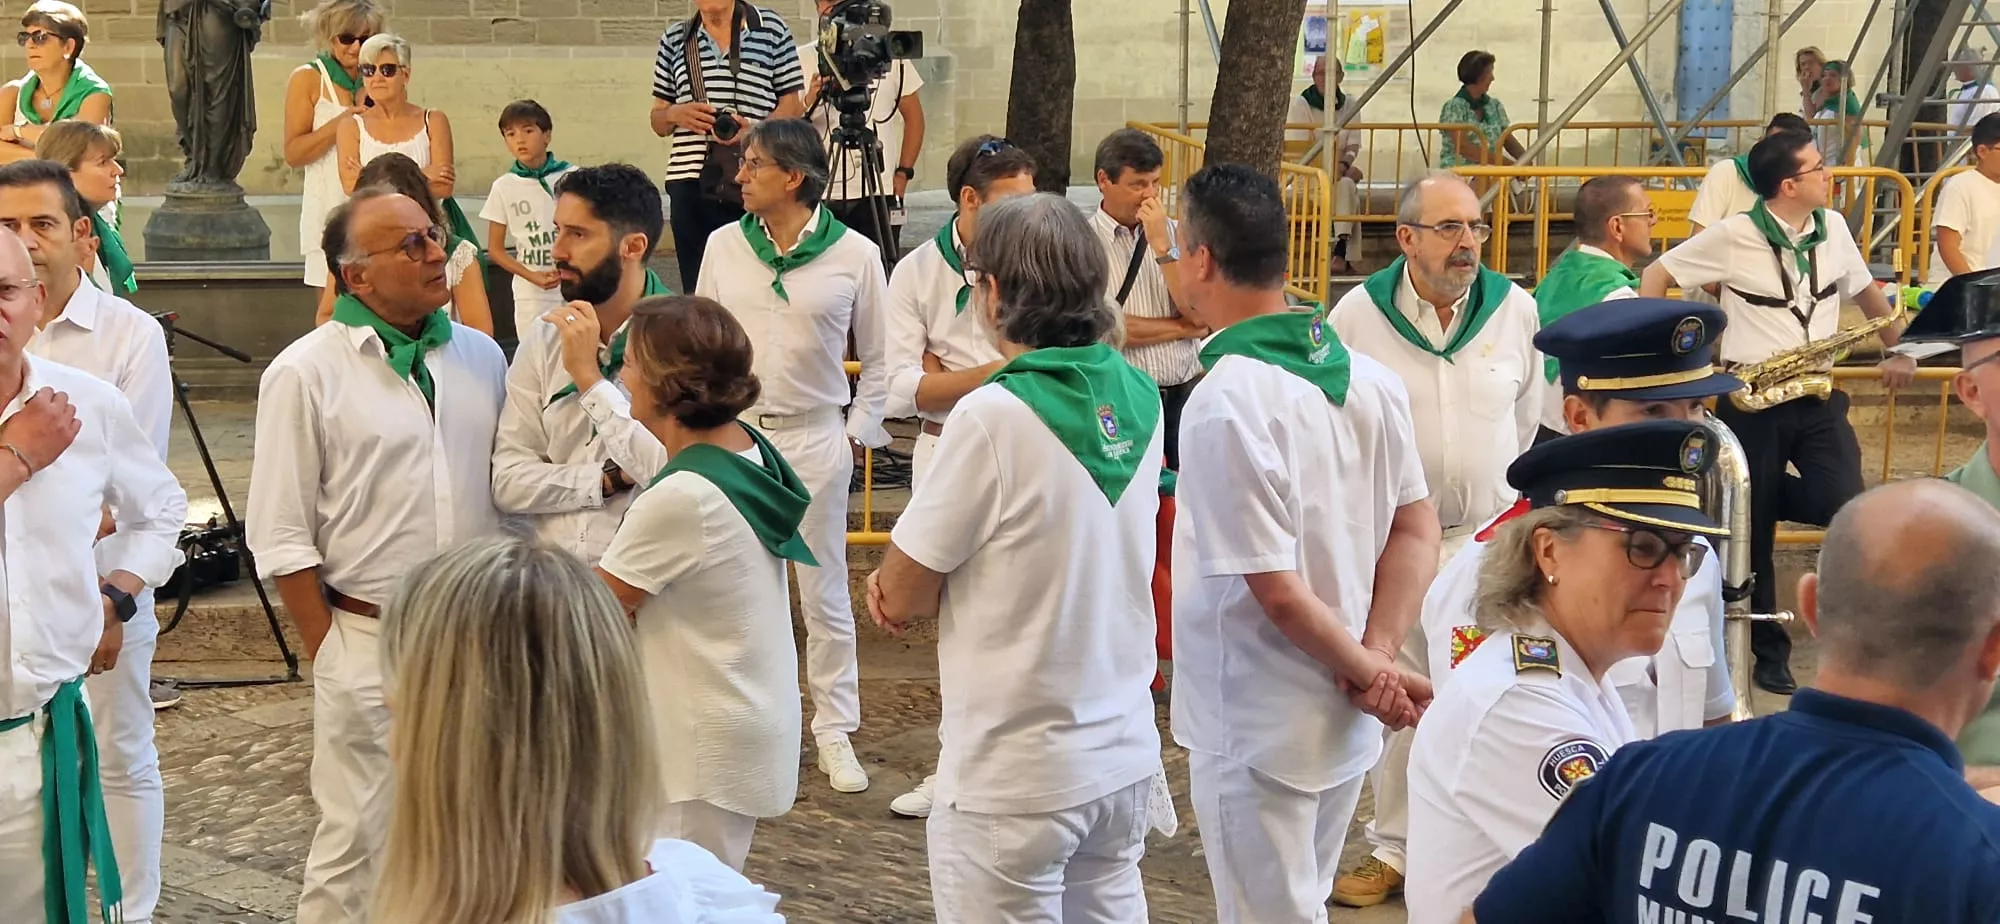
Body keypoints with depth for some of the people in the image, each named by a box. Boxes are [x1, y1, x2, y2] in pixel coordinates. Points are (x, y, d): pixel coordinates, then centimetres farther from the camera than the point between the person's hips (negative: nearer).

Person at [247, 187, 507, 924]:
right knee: (360, 840, 4)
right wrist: (327, 653, -8)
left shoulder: (481, 355, 6)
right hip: (370, 643, -4)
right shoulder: (307, 373, -8)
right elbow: (283, 537, -7)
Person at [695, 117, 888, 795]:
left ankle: (835, 736, 16)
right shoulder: (724, 246, 2)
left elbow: (877, 357, 4)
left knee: (825, 592, 6)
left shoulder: (853, 254, -5)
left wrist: (861, 430, 0)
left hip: (816, 437, -2)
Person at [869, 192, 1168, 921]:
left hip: (1013, 775, -6)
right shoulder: (1139, 399, 1)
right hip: (1125, 755, 6)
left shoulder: (994, 416, -20)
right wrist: (905, 578, 2)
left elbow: (903, 599, -11)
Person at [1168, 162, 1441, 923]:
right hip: (1344, 722, 7)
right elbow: (1417, 531, 3)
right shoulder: (1367, 377, 1)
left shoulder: (1224, 402, -23)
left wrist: (1369, 671, -8)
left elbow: (1278, 590, -23)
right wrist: (1377, 664, -4)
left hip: (1256, 731, -7)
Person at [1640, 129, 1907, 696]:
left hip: (1817, 395, 4)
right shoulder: (1734, 236, -9)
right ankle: (1769, 649, 19)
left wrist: (1897, 351, 25)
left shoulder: (1833, 229, 6)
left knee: (1844, 504, -17)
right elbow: (1655, 277, -4)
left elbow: (1866, 291, 22)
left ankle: (1745, 495, 13)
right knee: (1753, 530, 3)